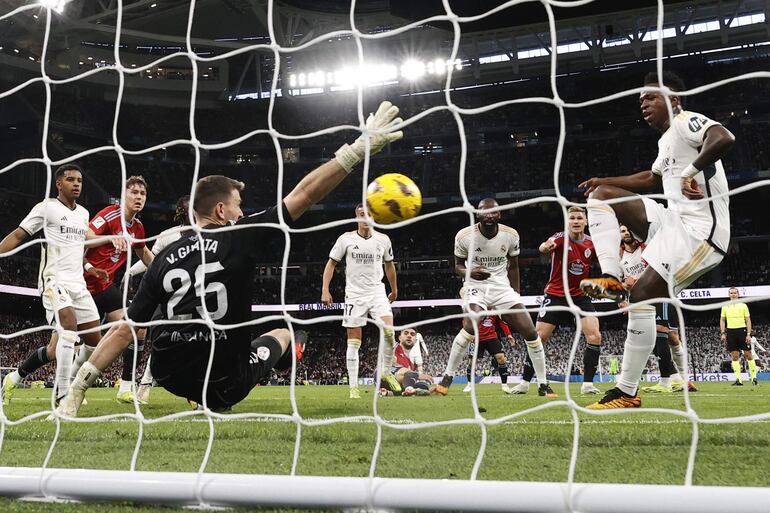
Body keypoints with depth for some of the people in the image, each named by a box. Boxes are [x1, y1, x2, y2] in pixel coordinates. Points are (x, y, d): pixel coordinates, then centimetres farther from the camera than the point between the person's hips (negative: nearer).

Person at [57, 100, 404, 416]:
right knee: (283, 334, 26)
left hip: (170, 377, 3)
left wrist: (77, 390, 4)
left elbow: (123, 330, -1)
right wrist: (361, 146, -4)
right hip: (223, 382, -2)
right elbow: (306, 194, -8)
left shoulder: (164, 258, 3)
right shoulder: (239, 238, -7)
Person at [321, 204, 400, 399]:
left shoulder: (383, 239, 4)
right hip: (354, 294, -1)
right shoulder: (346, 239, -2)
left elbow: (389, 264, 20)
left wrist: (394, 289, 27)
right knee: (354, 343, -2)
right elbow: (331, 263, 3)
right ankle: (353, 387, 5)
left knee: (389, 331, -20)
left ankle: (386, 372, 2)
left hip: (377, 292, 1)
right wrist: (325, 290, -6)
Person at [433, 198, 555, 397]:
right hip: (476, 286, -3)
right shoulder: (464, 236, -11)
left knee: (530, 331, -6)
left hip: (502, 287, 3)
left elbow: (513, 267, 10)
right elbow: (458, 266, 2)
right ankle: (446, 378, -15)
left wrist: (516, 297, 9)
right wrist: (469, 272, -21)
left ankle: (543, 384, 8)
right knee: (471, 327, -30)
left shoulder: (510, 235, -4)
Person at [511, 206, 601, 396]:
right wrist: (546, 246, -62)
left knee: (595, 337, -13)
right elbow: (543, 248, -37)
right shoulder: (561, 238, -14)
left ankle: (588, 384, -2)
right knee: (539, 337, -4)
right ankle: (525, 382, 9)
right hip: (555, 295, -3)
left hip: (580, 297, 3)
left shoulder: (592, 243, -1)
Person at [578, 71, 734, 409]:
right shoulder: (667, 139, 20)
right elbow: (652, 179, 39)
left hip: (700, 230, -10)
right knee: (601, 195, 6)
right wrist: (604, 180, 37)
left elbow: (724, 138, -31)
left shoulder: (687, 122, -8)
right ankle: (611, 278, -7)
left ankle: (627, 393, -12)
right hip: (676, 220, 10)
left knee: (642, 294, -20)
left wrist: (691, 171, -29)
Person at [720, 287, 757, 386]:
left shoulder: (743, 305, 5)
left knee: (748, 354, -2)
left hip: (742, 330, -2)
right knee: (734, 356, -1)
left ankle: (754, 377, 6)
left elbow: (748, 320, 3)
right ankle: (738, 380, 0)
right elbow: (722, 320, 13)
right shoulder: (725, 307, 10)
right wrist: (723, 333, 2)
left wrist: (748, 334, -6)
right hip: (730, 331, 2)